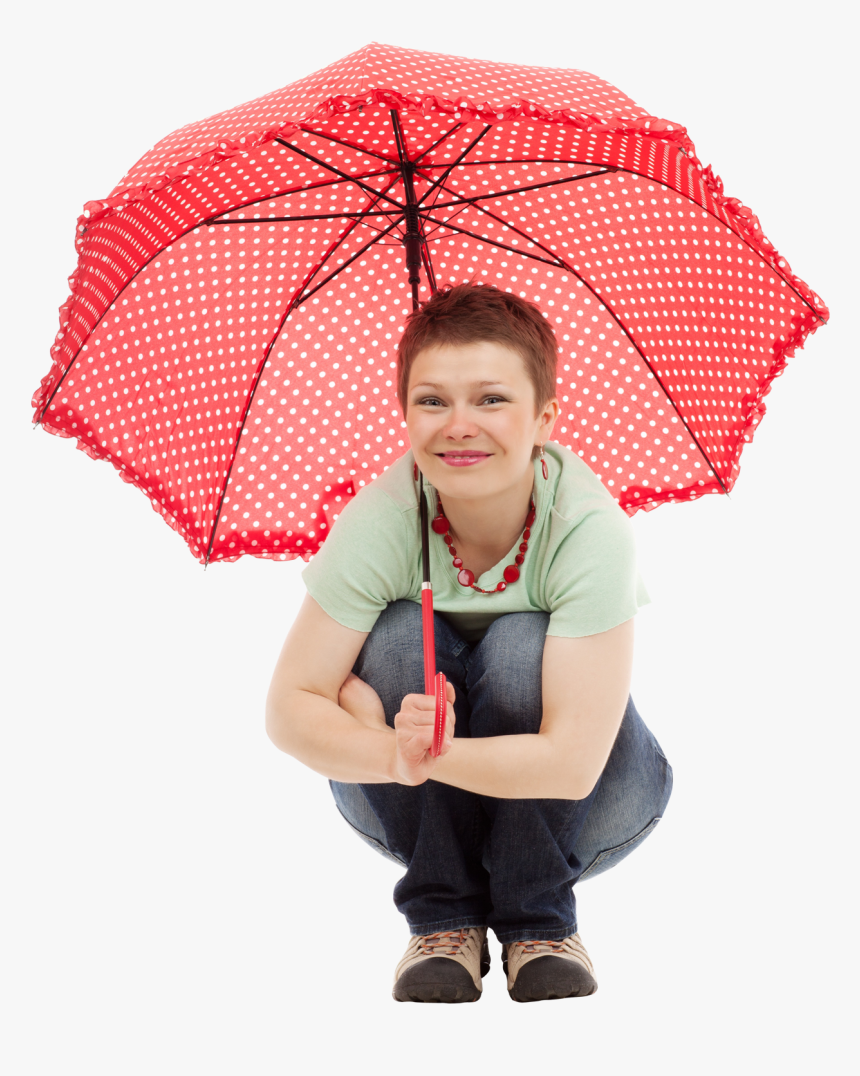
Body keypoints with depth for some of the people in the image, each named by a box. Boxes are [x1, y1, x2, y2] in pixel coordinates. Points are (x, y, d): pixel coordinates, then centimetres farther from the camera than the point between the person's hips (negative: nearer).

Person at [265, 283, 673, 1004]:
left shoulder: (591, 528, -29)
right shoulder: (378, 524, -23)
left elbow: (570, 764, -34)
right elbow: (289, 708, -23)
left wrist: (435, 755, -49)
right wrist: (392, 754, -44)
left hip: (580, 813, -1)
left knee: (520, 646, -30)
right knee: (402, 639, -27)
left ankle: (540, 924, -13)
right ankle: (446, 920, -13)